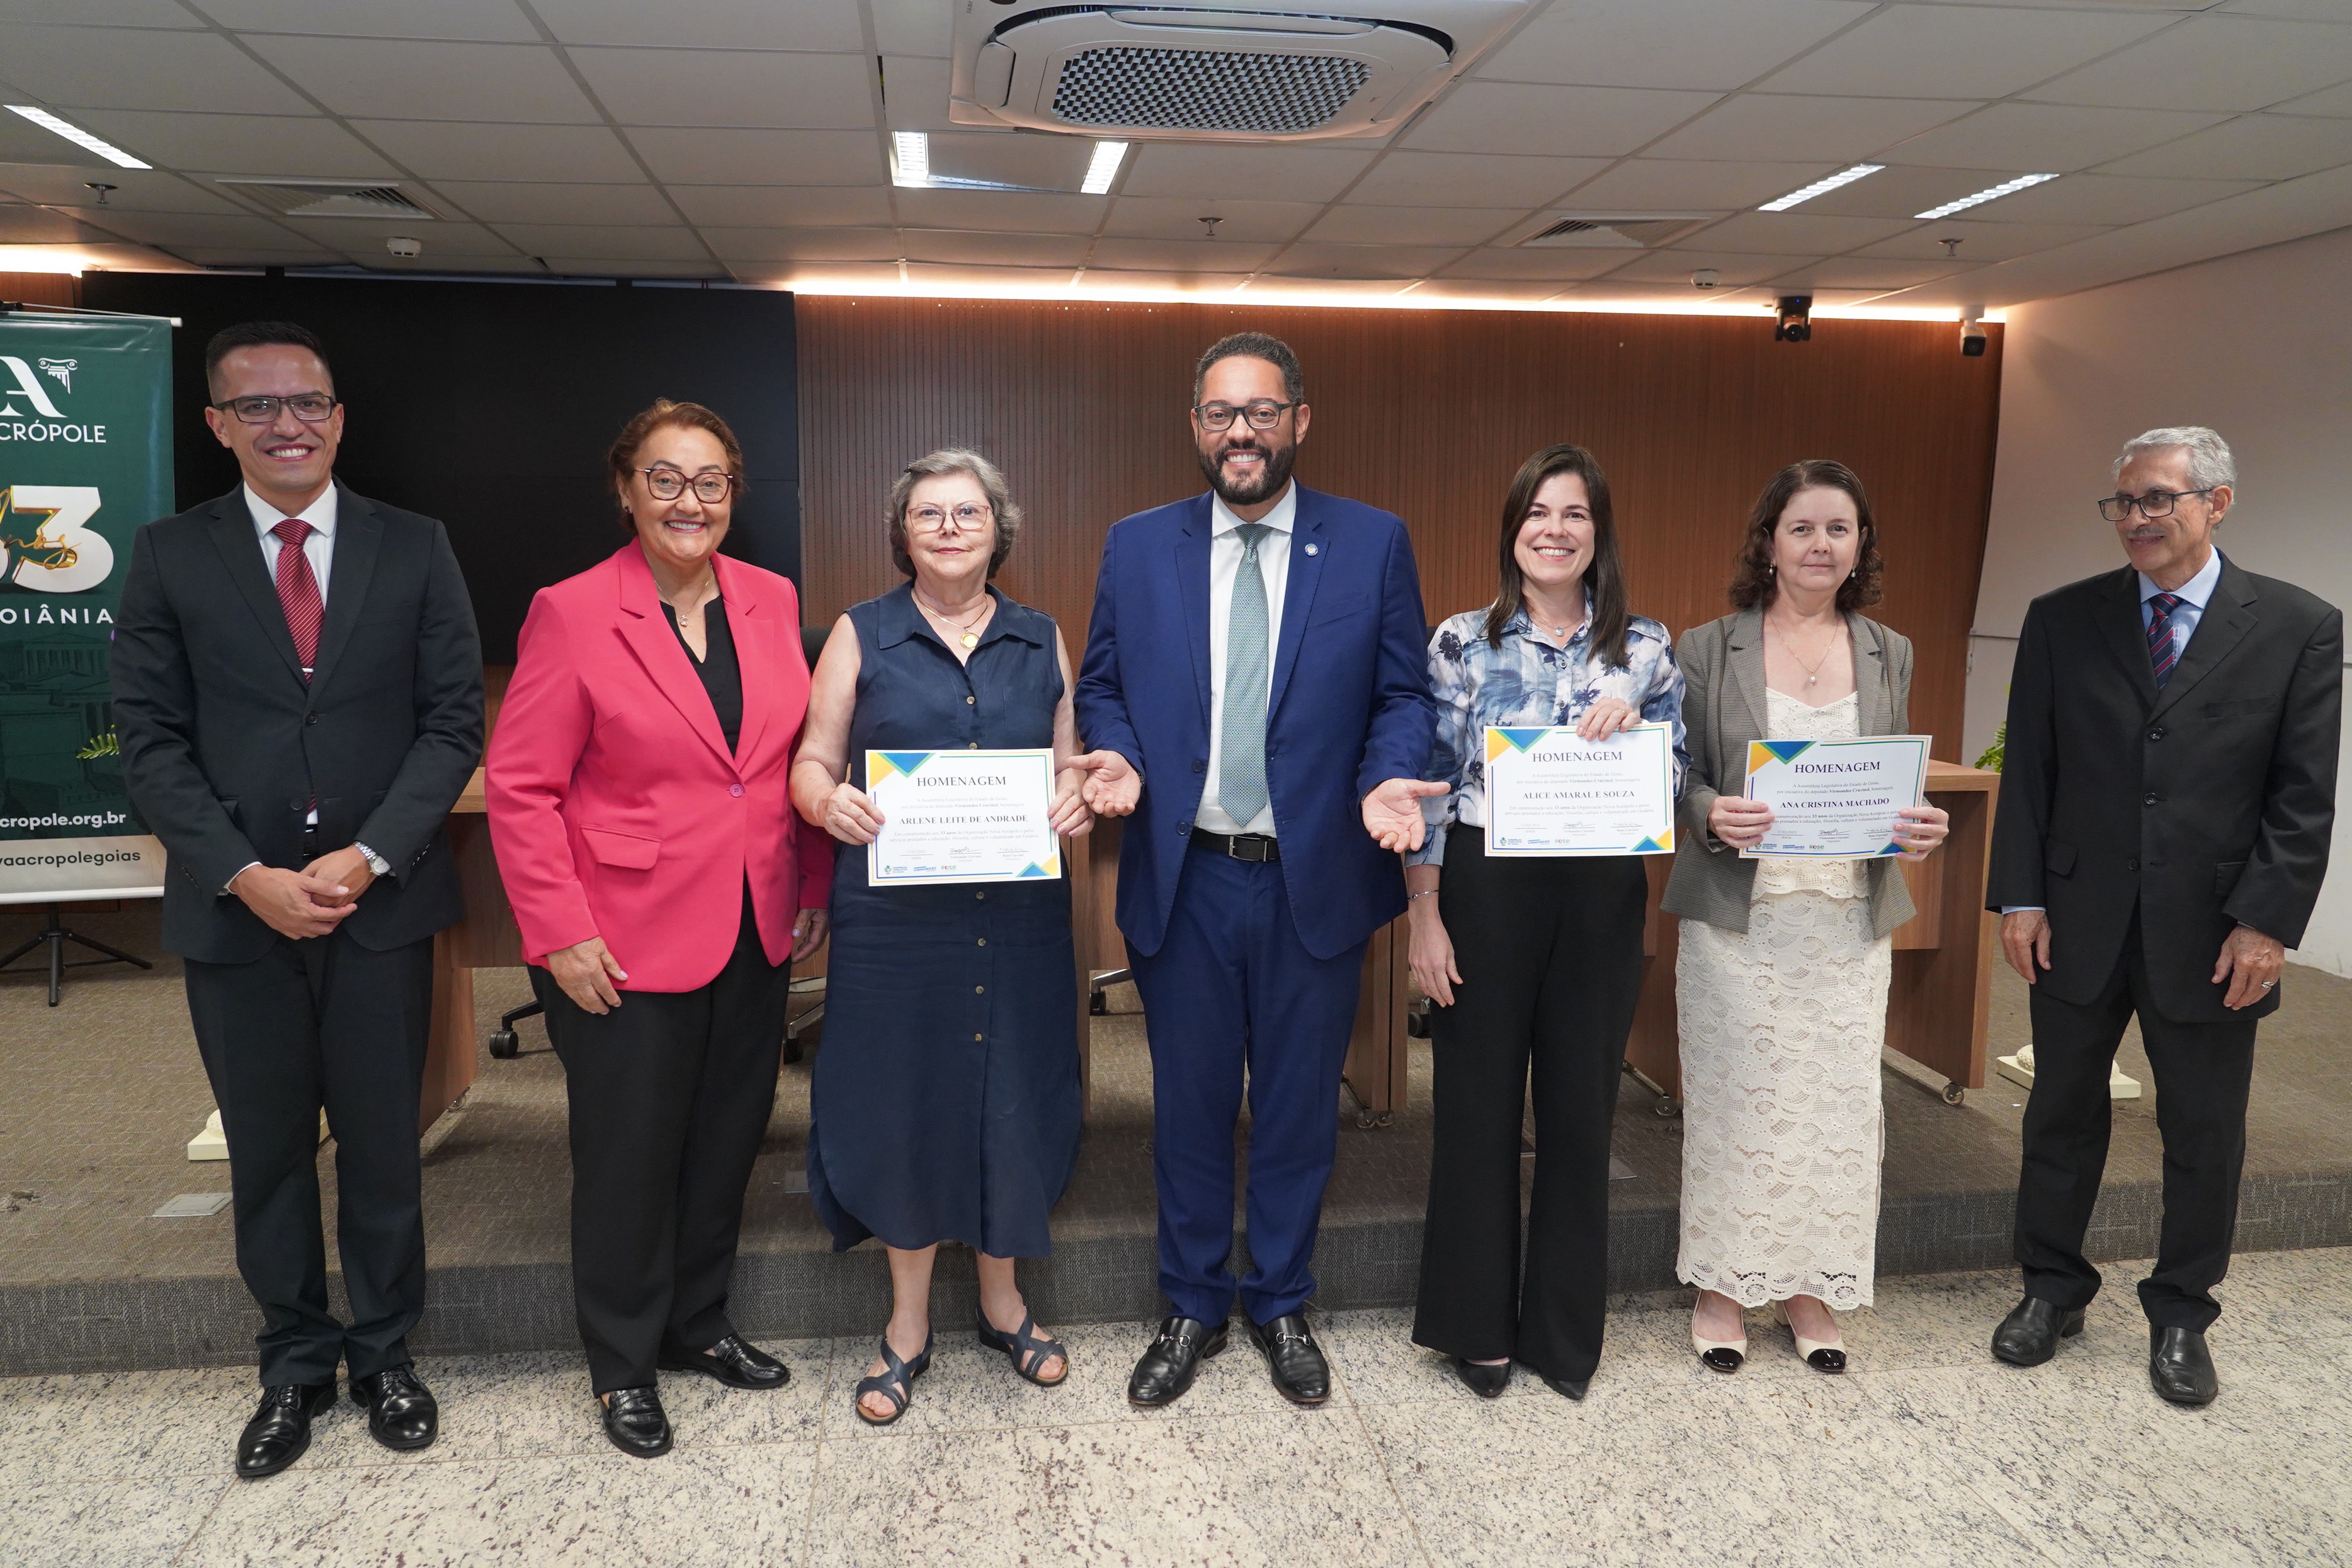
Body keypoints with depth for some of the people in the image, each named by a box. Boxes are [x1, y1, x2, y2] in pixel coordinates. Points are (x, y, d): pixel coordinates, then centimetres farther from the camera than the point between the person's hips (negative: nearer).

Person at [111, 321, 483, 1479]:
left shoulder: (414, 549, 2)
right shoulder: (169, 557, 3)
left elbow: (453, 721, -2)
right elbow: (150, 740, 0)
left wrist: (369, 857, -13)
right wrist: (246, 877, -11)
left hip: (381, 904, 0)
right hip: (234, 908, 1)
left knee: (383, 1145, 10)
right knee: (268, 1153, 13)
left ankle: (384, 1354, 28)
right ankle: (294, 1364, 30)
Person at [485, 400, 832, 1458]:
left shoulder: (770, 602, 5)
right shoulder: (573, 615, -9)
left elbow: (801, 759, 11)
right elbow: (520, 788, -9)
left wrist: (815, 887, 5)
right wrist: (560, 934, -14)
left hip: (755, 934, 5)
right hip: (630, 944, -5)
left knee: (727, 1138, 16)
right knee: (630, 1154, 8)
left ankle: (697, 1323, 37)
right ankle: (623, 1365, 29)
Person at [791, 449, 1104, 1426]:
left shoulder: (1040, 641, 9)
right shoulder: (861, 635, 3)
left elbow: (1068, 762, 13)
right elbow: (812, 762, 2)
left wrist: (1077, 799, -9)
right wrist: (831, 803, -20)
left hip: (1018, 913, 2)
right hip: (896, 913, -2)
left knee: (1010, 1096, 9)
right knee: (904, 1099, 6)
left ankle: (1002, 1299, 33)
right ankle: (908, 1326, 26)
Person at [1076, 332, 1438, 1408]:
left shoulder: (1373, 544, 0)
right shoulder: (1136, 546, 4)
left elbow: (1403, 692, 2)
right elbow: (1103, 686, 8)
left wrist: (1386, 781, -17)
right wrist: (1119, 758, -12)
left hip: (1316, 879, -1)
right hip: (1182, 878, 1)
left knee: (1299, 1106, 13)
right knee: (1189, 1106, 13)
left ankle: (1282, 1306, 34)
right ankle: (1192, 1307, 33)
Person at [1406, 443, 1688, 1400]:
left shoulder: (1645, 647, 4)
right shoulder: (1463, 641, -1)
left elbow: (1676, 783, 6)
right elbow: (1429, 782, -2)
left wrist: (1632, 732, -14)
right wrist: (1424, 916, -6)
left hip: (1600, 899, 2)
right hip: (1485, 890, -2)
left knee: (1580, 1107, 10)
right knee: (1478, 1104, 7)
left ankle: (1564, 1329, 28)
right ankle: (1476, 1323, 25)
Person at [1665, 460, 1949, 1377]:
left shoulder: (1888, 654, 9)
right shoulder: (1707, 649, 0)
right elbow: (1679, 779, 0)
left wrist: (1920, 828, -9)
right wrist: (1712, 815, -21)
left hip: (1849, 915, 3)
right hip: (1738, 913, -2)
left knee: (1838, 1097, 6)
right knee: (1735, 1093, 4)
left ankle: (1809, 1285, 24)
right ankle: (1724, 1283, 21)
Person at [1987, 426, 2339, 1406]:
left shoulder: (2299, 627, -2)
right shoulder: (2062, 620, 2)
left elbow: (2305, 798, -4)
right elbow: (2029, 771, 3)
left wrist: (2268, 922, -11)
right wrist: (2020, 897, -3)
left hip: (2213, 935, -1)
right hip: (2079, 924, 1)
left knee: (2205, 1138, 11)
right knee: (2063, 1116, 12)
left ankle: (2181, 1317, 30)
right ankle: (2052, 1290, 30)